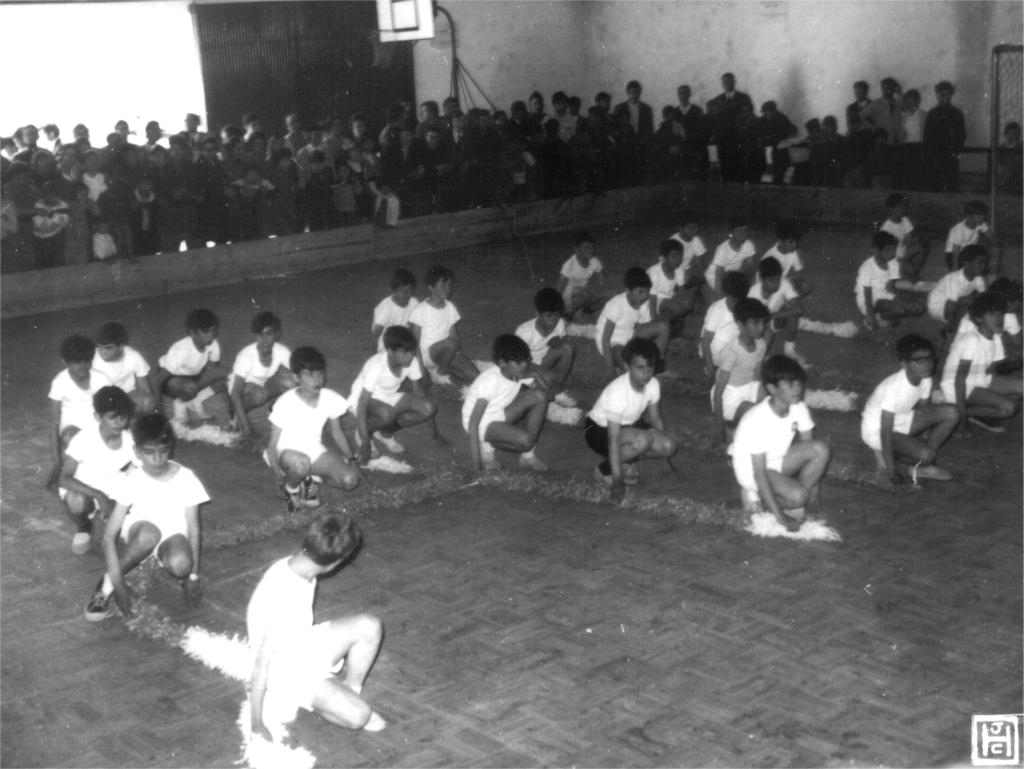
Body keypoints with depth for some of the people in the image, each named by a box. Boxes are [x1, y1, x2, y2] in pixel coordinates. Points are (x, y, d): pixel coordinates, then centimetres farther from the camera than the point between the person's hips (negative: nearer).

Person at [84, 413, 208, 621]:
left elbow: (194, 530, -8)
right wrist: (117, 582, -27)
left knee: (180, 565, -36)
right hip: (138, 533, 0)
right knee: (148, 533, -39)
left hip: (173, 534, 0)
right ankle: (106, 586, -20)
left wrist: (193, 576, -13)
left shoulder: (186, 478, -16)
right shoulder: (133, 480, -18)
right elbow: (109, 534, -19)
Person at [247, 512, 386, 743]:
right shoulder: (283, 596, -35)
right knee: (358, 716, -20)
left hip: (305, 648, 8)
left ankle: (350, 690, 11)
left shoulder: (295, 565, -9)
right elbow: (262, 663, -29)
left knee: (369, 627, -7)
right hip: (285, 672, -8)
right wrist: (257, 726, -23)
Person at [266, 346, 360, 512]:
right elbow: (272, 444, -15)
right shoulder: (285, 403, -21)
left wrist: (351, 458, -1)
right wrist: (278, 473, -26)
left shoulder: (331, 399, -11)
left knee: (350, 479, -21)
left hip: (315, 451, 4)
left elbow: (337, 433, 7)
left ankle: (310, 479, 6)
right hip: (288, 452, -4)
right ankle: (291, 489, -6)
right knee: (300, 463, -41)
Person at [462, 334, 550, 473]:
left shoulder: (519, 373, -10)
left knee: (540, 396, -15)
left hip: (500, 416, 7)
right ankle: (487, 446, -2)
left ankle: (528, 456, -6)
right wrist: (476, 466, -30)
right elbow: (473, 423, -29)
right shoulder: (490, 381, -30)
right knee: (525, 440, -33)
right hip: (482, 424, -7)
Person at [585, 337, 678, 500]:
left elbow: (655, 420, 4)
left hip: (627, 426, 7)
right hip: (598, 430, -7)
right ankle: (603, 470, -11)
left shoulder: (653, 384, -14)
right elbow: (613, 439, -31)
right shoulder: (618, 392, -33)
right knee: (643, 439, -35)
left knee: (670, 446, -14)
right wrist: (617, 482, -31)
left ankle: (624, 462, 6)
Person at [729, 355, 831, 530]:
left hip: (777, 460, 6)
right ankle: (758, 498, -1)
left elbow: (809, 447, -1)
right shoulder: (758, 420, -30)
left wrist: (815, 492, -3)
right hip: (751, 470, -6)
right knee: (797, 496, -30)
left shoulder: (798, 408, -13)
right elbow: (759, 473, -27)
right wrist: (779, 516, -27)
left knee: (821, 449, -18)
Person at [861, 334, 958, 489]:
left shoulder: (925, 380, -10)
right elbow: (885, 431, -28)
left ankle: (919, 467, -1)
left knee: (952, 413, -8)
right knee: (925, 455, -29)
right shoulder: (894, 387, -31)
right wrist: (891, 472, -26)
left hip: (900, 421, 8)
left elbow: (924, 410, 4)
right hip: (876, 429, -8)